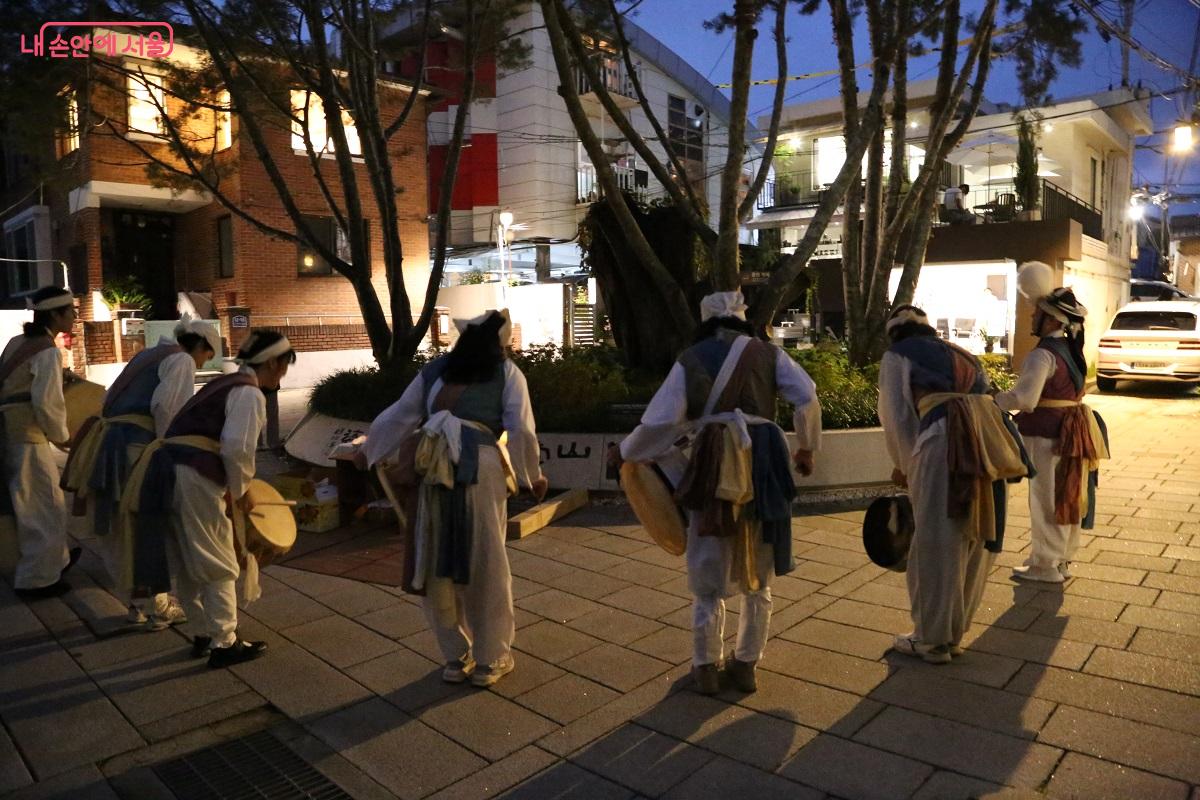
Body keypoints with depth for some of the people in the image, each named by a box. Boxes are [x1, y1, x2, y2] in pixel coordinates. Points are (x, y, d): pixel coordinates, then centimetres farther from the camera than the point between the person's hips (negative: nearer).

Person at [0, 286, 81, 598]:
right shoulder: (48, 351, -15)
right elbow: (46, 402, -21)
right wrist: (61, 435, -5)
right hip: (28, 438, -9)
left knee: (46, 501, 22)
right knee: (43, 507, 3)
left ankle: (56, 558, 38)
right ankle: (36, 579, 11)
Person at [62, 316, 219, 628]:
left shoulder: (147, 355, 24)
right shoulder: (182, 359, -1)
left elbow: (111, 400, 22)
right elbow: (165, 407, -16)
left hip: (107, 442, 8)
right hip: (136, 447, -8)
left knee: (118, 535, 15)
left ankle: (138, 603, 29)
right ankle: (158, 608, 17)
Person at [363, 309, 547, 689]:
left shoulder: (436, 368, 18)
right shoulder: (506, 371, 10)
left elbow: (397, 417, 15)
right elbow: (521, 430, 1)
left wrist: (368, 453, 27)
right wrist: (534, 475, 13)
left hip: (434, 469, 3)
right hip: (481, 468, -2)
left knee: (437, 564, 13)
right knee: (487, 565, 8)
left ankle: (456, 657, 24)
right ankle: (490, 659, 20)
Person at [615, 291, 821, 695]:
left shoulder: (691, 358, 1)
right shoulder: (768, 353, 6)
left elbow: (661, 421, -7)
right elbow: (807, 398, -5)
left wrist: (627, 451, 8)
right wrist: (806, 447, 10)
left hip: (714, 465, -1)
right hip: (761, 464, 2)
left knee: (708, 573, 12)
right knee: (757, 575, 16)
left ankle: (706, 667, 20)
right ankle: (745, 664, 25)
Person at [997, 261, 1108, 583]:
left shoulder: (1042, 355, -20)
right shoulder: (1071, 346, 8)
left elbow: (1024, 398, -30)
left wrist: (990, 402, -17)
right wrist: (1044, 297, 22)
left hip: (1047, 435, -9)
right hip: (1070, 432, 9)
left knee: (1046, 499, 0)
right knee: (1066, 496, 17)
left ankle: (1045, 566, 8)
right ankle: (1062, 559, 30)